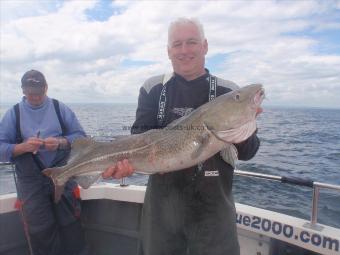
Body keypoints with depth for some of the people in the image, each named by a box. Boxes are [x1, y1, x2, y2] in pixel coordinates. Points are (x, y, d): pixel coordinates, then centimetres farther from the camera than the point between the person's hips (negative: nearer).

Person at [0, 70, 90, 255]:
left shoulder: (60, 108, 4)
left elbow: (80, 137, 1)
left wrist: (60, 142, -17)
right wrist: (23, 147, -18)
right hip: (30, 182, 1)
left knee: (70, 226, 6)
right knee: (40, 232, 6)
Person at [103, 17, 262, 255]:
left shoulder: (228, 91, -3)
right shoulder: (153, 89, 0)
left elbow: (247, 153, -3)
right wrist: (127, 159, -23)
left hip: (213, 206, -1)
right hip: (162, 203, 2)